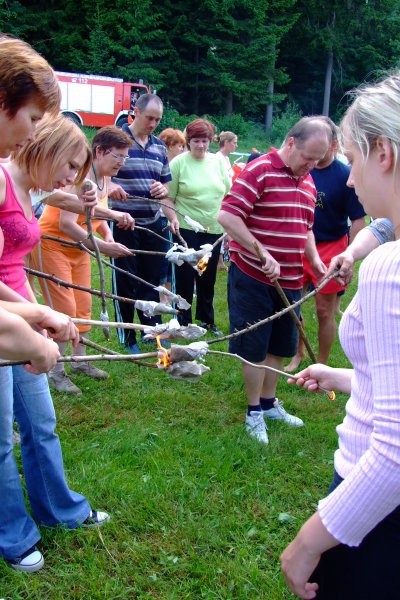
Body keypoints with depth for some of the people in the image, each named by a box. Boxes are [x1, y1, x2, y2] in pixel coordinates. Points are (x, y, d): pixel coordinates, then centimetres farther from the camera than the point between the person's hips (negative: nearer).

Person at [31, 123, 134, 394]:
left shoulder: (105, 177, 1)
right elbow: (66, 223, -32)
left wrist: (108, 234, -11)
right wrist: (102, 247, -34)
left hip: (78, 248, 8)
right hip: (52, 245, -8)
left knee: (83, 305, 11)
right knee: (64, 308, -7)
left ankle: (79, 360, 26)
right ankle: (56, 371, 5)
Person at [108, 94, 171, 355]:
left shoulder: (160, 147, 12)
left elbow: (166, 182, 19)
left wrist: (163, 189, -5)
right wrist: (108, 187, -27)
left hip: (153, 224, 5)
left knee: (152, 279, 12)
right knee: (125, 282, 4)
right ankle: (128, 338, 17)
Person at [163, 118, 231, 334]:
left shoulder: (218, 162, 7)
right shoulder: (178, 163, -4)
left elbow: (228, 193, 12)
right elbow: (168, 198, -4)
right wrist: (173, 217, -19)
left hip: (213, 229, 4)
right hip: (186, 229, -4)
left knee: (208, 278, 14)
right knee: (185, 277, 4)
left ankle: (206, 319, 30)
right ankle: (184, 322, 17)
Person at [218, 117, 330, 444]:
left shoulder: (308, 181, 11)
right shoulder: (259, 170, -14)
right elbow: (227, 216, -22)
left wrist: (315, 259, 7)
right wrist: (263, 255, -24)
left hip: (290, 280, 7)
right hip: (253, 278, -7)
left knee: (280, 346, 17)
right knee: (255, 348, 5)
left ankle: (269, 403, 35)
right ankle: (254, 412, 21)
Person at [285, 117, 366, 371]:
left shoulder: (346, 176, -12)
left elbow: (358, 220, -9)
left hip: (329, 248, -4)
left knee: (325, 312, 6)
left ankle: (322, 365, 22)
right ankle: (299, 352, 34)